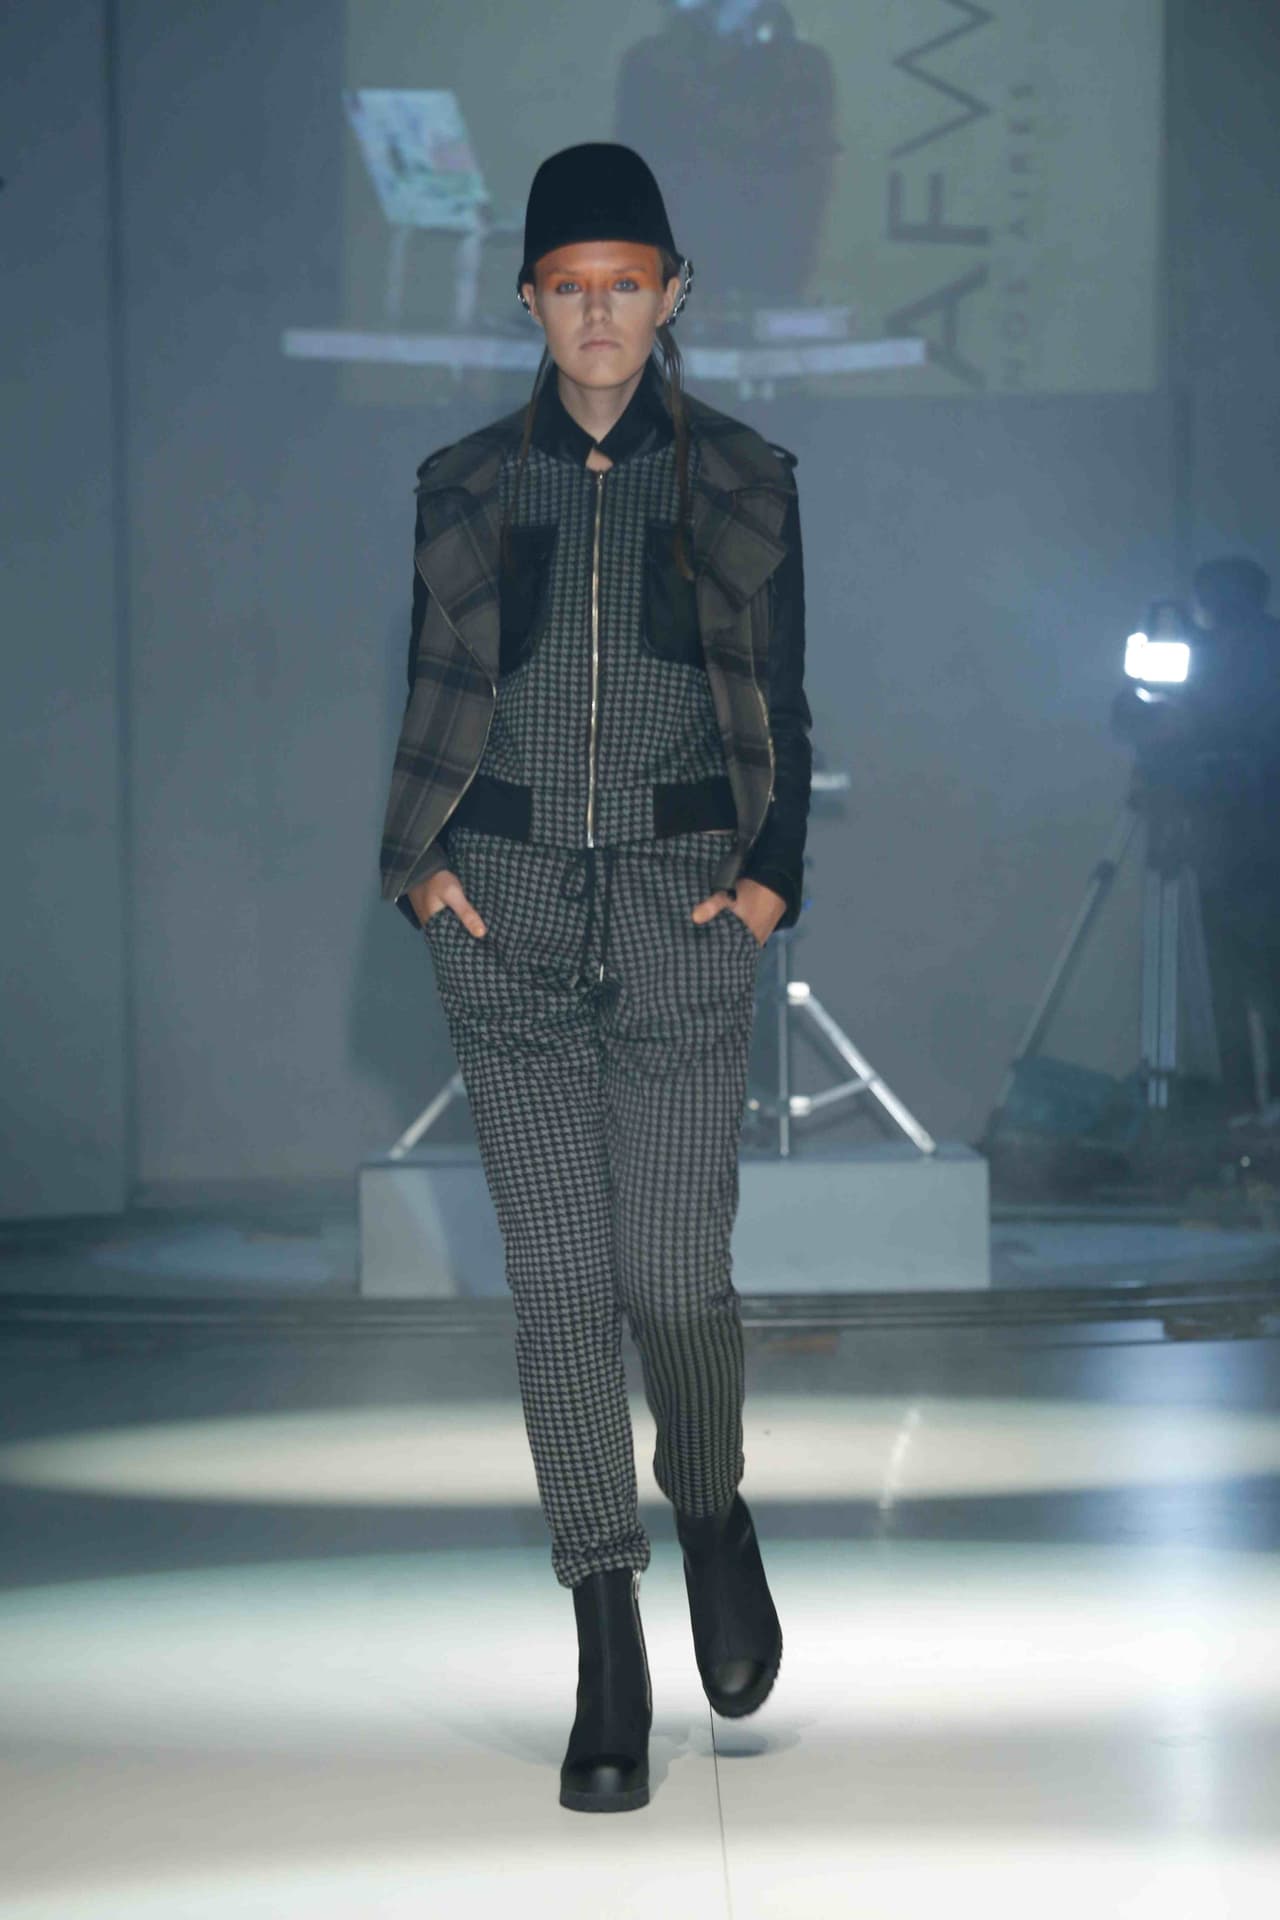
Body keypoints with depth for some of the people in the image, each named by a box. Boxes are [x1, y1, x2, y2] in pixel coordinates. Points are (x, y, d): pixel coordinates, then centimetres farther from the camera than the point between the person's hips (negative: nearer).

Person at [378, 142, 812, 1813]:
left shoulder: (744, 483, 7)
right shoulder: (465, 486, 9)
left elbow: (782, 714, 8)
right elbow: (431, 704, 13)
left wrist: (769, 875, -5)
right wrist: (419, 861, -2)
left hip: (680, 911, -1)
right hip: (509, 911, 1)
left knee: (677, 1275, -6)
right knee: (557, 1281, -1)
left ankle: (712, 1514, 27)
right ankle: (611, 1655, 6)